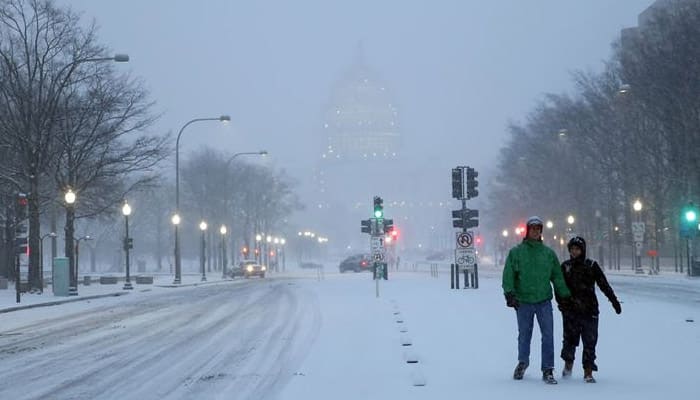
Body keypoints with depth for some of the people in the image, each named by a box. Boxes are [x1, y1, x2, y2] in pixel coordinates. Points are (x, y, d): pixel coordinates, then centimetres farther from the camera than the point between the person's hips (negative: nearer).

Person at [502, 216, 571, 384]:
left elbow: (557, 276, 13)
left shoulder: (549, 253, 8)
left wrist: (564, 296, 11)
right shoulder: (516, 252, 1)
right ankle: (523, 362, 35)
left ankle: (548, 370, -1)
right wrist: (510, 294, -13)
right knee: (524, 335, 12)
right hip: (523, 301, -1)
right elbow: (508, 275, -3)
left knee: (548, 335, -6)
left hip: (544, 301, 1)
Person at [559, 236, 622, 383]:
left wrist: (614, 300, -3)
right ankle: (568, 365, 27)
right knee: (570, 339, 3)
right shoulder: (565, 266, 7)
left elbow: (604, 284, 3)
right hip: (570, 311, 1)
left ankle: (588, 372, 2)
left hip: (589, 310, -1)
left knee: (590, 342, -3)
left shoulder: (591, 266, 3)